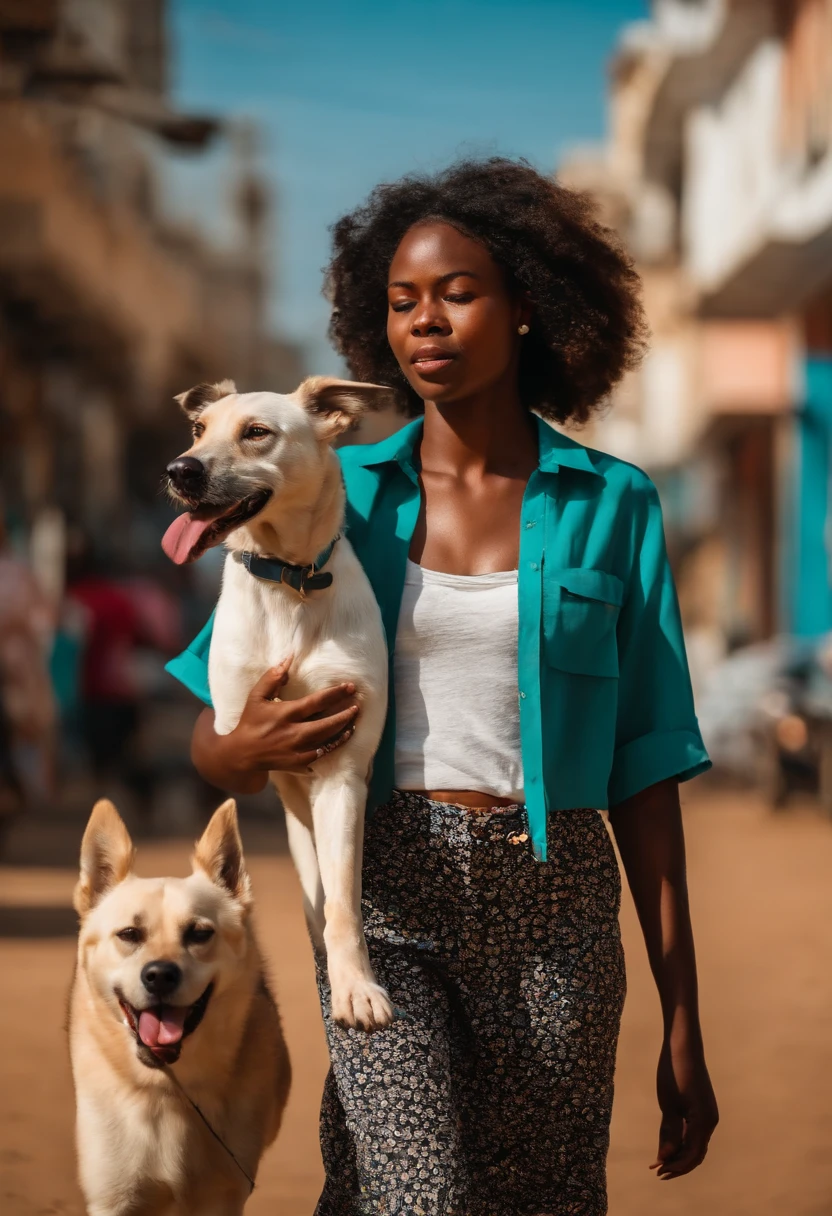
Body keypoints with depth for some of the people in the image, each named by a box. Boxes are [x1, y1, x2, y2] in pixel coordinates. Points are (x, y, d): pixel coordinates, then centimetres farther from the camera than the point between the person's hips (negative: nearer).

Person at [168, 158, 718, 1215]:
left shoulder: (611, 506, 5)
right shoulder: (337, 492, 6)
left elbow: (645, 773, 5)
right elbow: (212, 751, 8)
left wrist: (682, 1024, 2)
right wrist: (249, 747, -18)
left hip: (553, 907, 1)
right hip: (388, 901, -1)